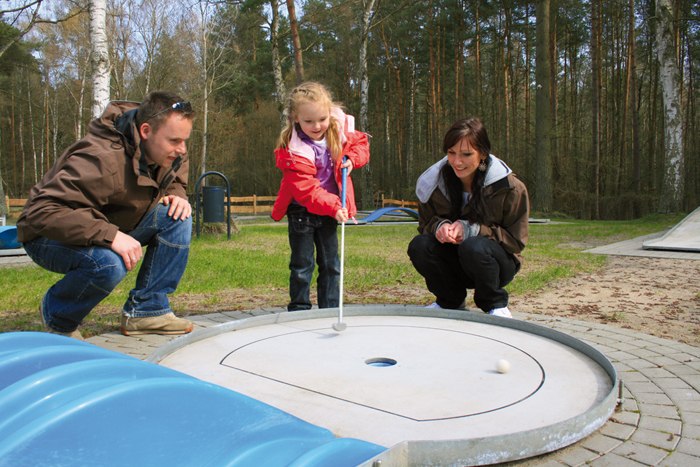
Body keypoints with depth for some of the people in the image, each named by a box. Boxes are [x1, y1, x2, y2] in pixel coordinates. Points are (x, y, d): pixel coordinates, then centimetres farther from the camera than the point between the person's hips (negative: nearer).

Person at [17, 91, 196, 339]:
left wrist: (177, 196, -10)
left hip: (114, 230, 8)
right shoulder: (103, 160, -34)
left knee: (178, 218, -14)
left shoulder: (167, 150, -8)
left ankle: (145, 310, -8)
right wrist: (109, 235, -47)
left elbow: (175, 179, 15)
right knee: (109, 265, -39)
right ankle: (57, 316, -5)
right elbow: (42, 212, -39)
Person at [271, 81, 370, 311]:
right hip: (302, 212, -5)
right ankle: (299, 310, 16)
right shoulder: (295, 151, -25)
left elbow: (360, 142, 11)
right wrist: (334, 207, -40)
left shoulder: (339, 129, -9)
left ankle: (331, 310, 19)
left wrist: (351, 159, -9)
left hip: (329, 210, 5)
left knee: (331, 264, 9)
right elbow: (306, 190, -30)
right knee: (302, 265, 2)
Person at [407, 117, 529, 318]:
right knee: (418, 246, -25)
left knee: (474, 246, -36)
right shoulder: (433, 183, -9)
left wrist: (470, 229, -28)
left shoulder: (510, 188, -18)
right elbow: (425, 223, 2)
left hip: (497, 262, -3)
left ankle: (496, 305, -6)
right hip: (454, 264, 4)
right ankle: (451, 301, 3)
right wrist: (439, 226, -24)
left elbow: (516, 240, -14)